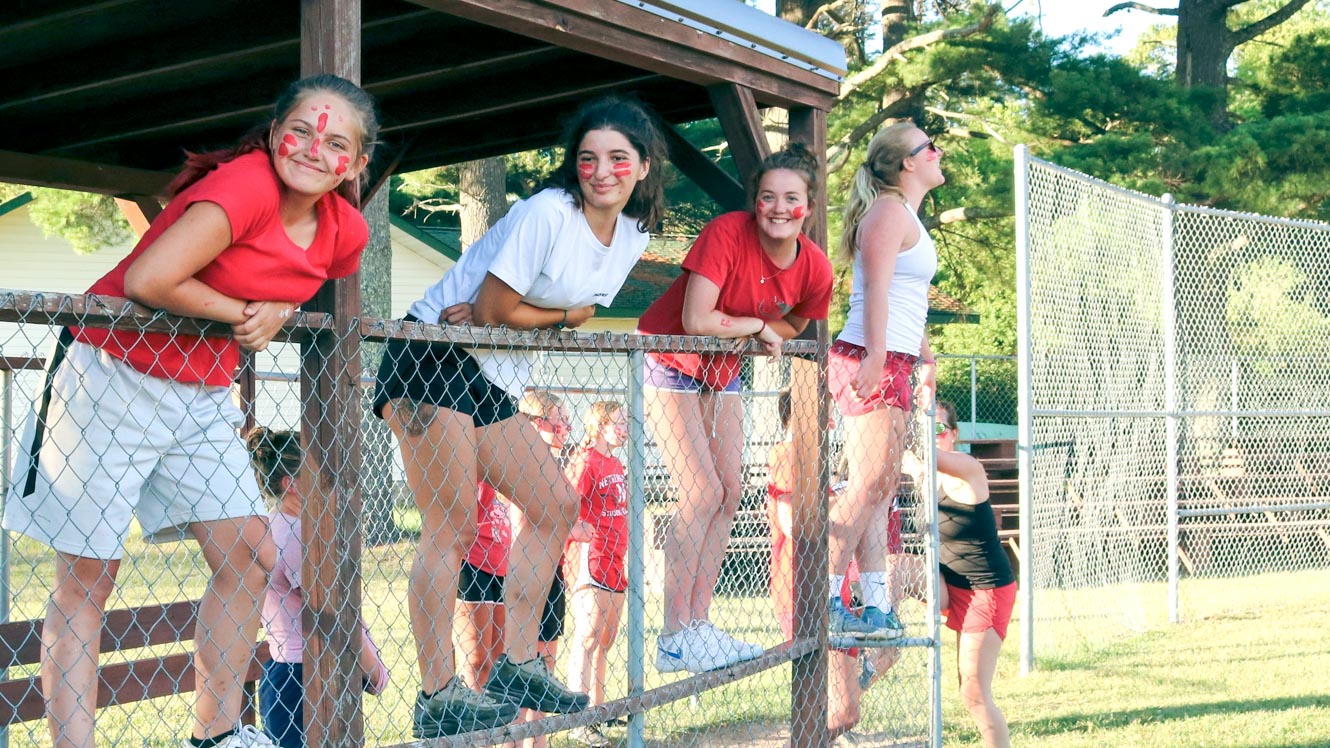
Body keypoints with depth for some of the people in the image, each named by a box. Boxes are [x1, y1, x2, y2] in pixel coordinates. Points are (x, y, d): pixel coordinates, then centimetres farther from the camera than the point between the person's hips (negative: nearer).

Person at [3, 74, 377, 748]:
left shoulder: (345, 231, -2)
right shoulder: (245, 185, -24)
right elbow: (148, 280, -32)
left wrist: (277, 312, -4)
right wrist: (242, 313, -18)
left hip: (204, 397, 7)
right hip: (114, 378, -7)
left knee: (247, 554, 5)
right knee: (86, 578, -2)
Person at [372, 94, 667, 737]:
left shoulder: (631, 236, 7)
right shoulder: (547, 213, -18)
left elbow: (578, 312, 6)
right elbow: (493, 310, -19)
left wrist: (512, 314, -9)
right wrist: (561, 315, -4)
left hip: (496, 382, 9)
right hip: (434, 360, -9)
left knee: (556, 505, 8)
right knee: (453, 528, -11)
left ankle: (516, 665, 16)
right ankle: (437, 696, -5)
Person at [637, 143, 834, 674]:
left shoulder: (816, 268, -12)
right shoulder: (727, 233, -29)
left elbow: (794, 325, 9)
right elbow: (696, 321, -33)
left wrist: (764, 336, -10)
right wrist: (757, 327, -20)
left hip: (723, 371, 7)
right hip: (671, 361, -7)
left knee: (731, 492, 4)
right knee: (703, 492, -14)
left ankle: (699, 625, 13)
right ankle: (674, 638, -9)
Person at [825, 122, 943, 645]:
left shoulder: (906, 217, 24)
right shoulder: (889, 210, -7)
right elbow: (876, 288, -18)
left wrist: (925, 359, 32)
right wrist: (875, 356, -25)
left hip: (891, 366, 10)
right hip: (869, 361, -10)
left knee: (879, 489, 8)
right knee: (869, 486, -12)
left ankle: (876, 607, 10)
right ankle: (824, 604, -10)